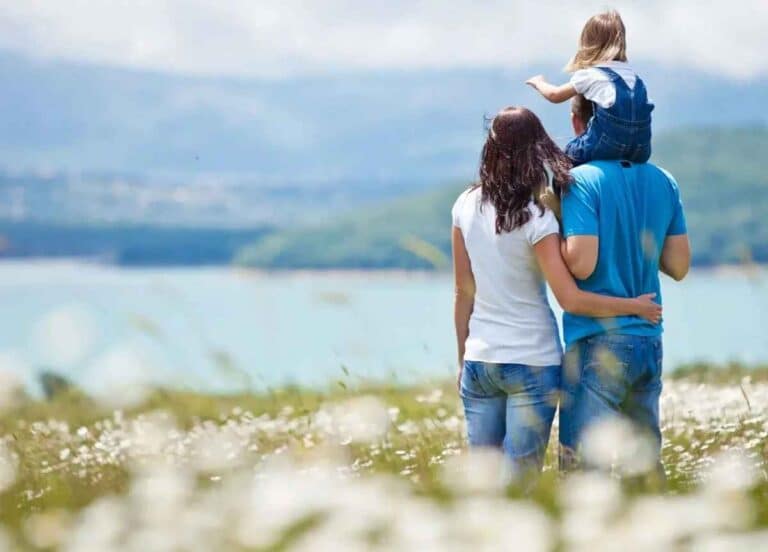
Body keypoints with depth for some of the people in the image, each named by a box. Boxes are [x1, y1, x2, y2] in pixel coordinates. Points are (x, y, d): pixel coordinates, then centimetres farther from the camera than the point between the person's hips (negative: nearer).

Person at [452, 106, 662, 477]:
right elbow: (571, 300, -17)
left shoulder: (467, 207, 0)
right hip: (532, 362, -4)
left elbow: (464, 292, 7)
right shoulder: (536, 219, -13)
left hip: (480, 361, 4)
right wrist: (635, 306, -5)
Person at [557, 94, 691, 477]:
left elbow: (581, 264, -19)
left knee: (583, 469, -4)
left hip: (597, 345, -7)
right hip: (649, 342, 7)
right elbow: (679, 266, 11)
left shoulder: (582, 180, -11)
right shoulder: (664, 182, 8)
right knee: (647, 464, 15)